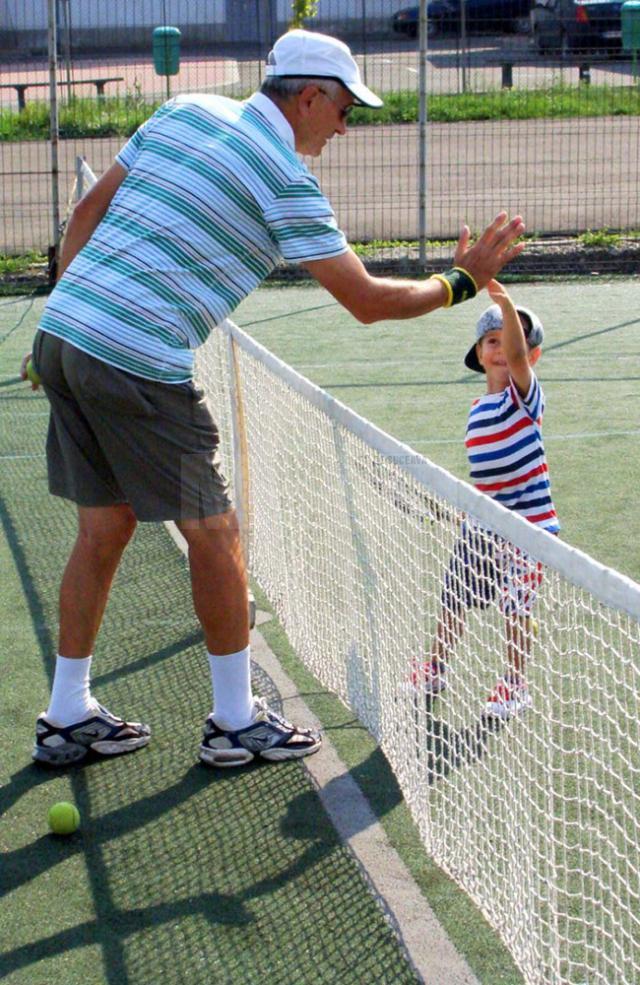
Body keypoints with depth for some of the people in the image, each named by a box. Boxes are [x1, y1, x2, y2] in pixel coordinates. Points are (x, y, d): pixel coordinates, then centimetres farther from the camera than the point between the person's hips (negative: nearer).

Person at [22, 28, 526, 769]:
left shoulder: (183, 113, 15)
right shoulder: (284, 179, -7)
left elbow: (88, 211, 17)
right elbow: (366, 301, -4)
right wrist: (461, 281, 9)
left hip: (62, 330, 8)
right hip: (137, 366, -8)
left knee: (104, 529, 17)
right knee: (214, 534, 7)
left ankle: (68, 719, 25)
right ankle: (235, 722, 17)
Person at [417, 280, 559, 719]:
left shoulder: (524, 393, -12)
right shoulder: (479, 410, 9)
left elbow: (517, 355, -33)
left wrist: (504, 299, -46)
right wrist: (467, 508, 17)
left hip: (527, 524, -7)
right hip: (482, 527, 7)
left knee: (517, 607, -2)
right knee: (454, 599, 15)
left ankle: (516, 687, 16)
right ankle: (436, 671, 34)